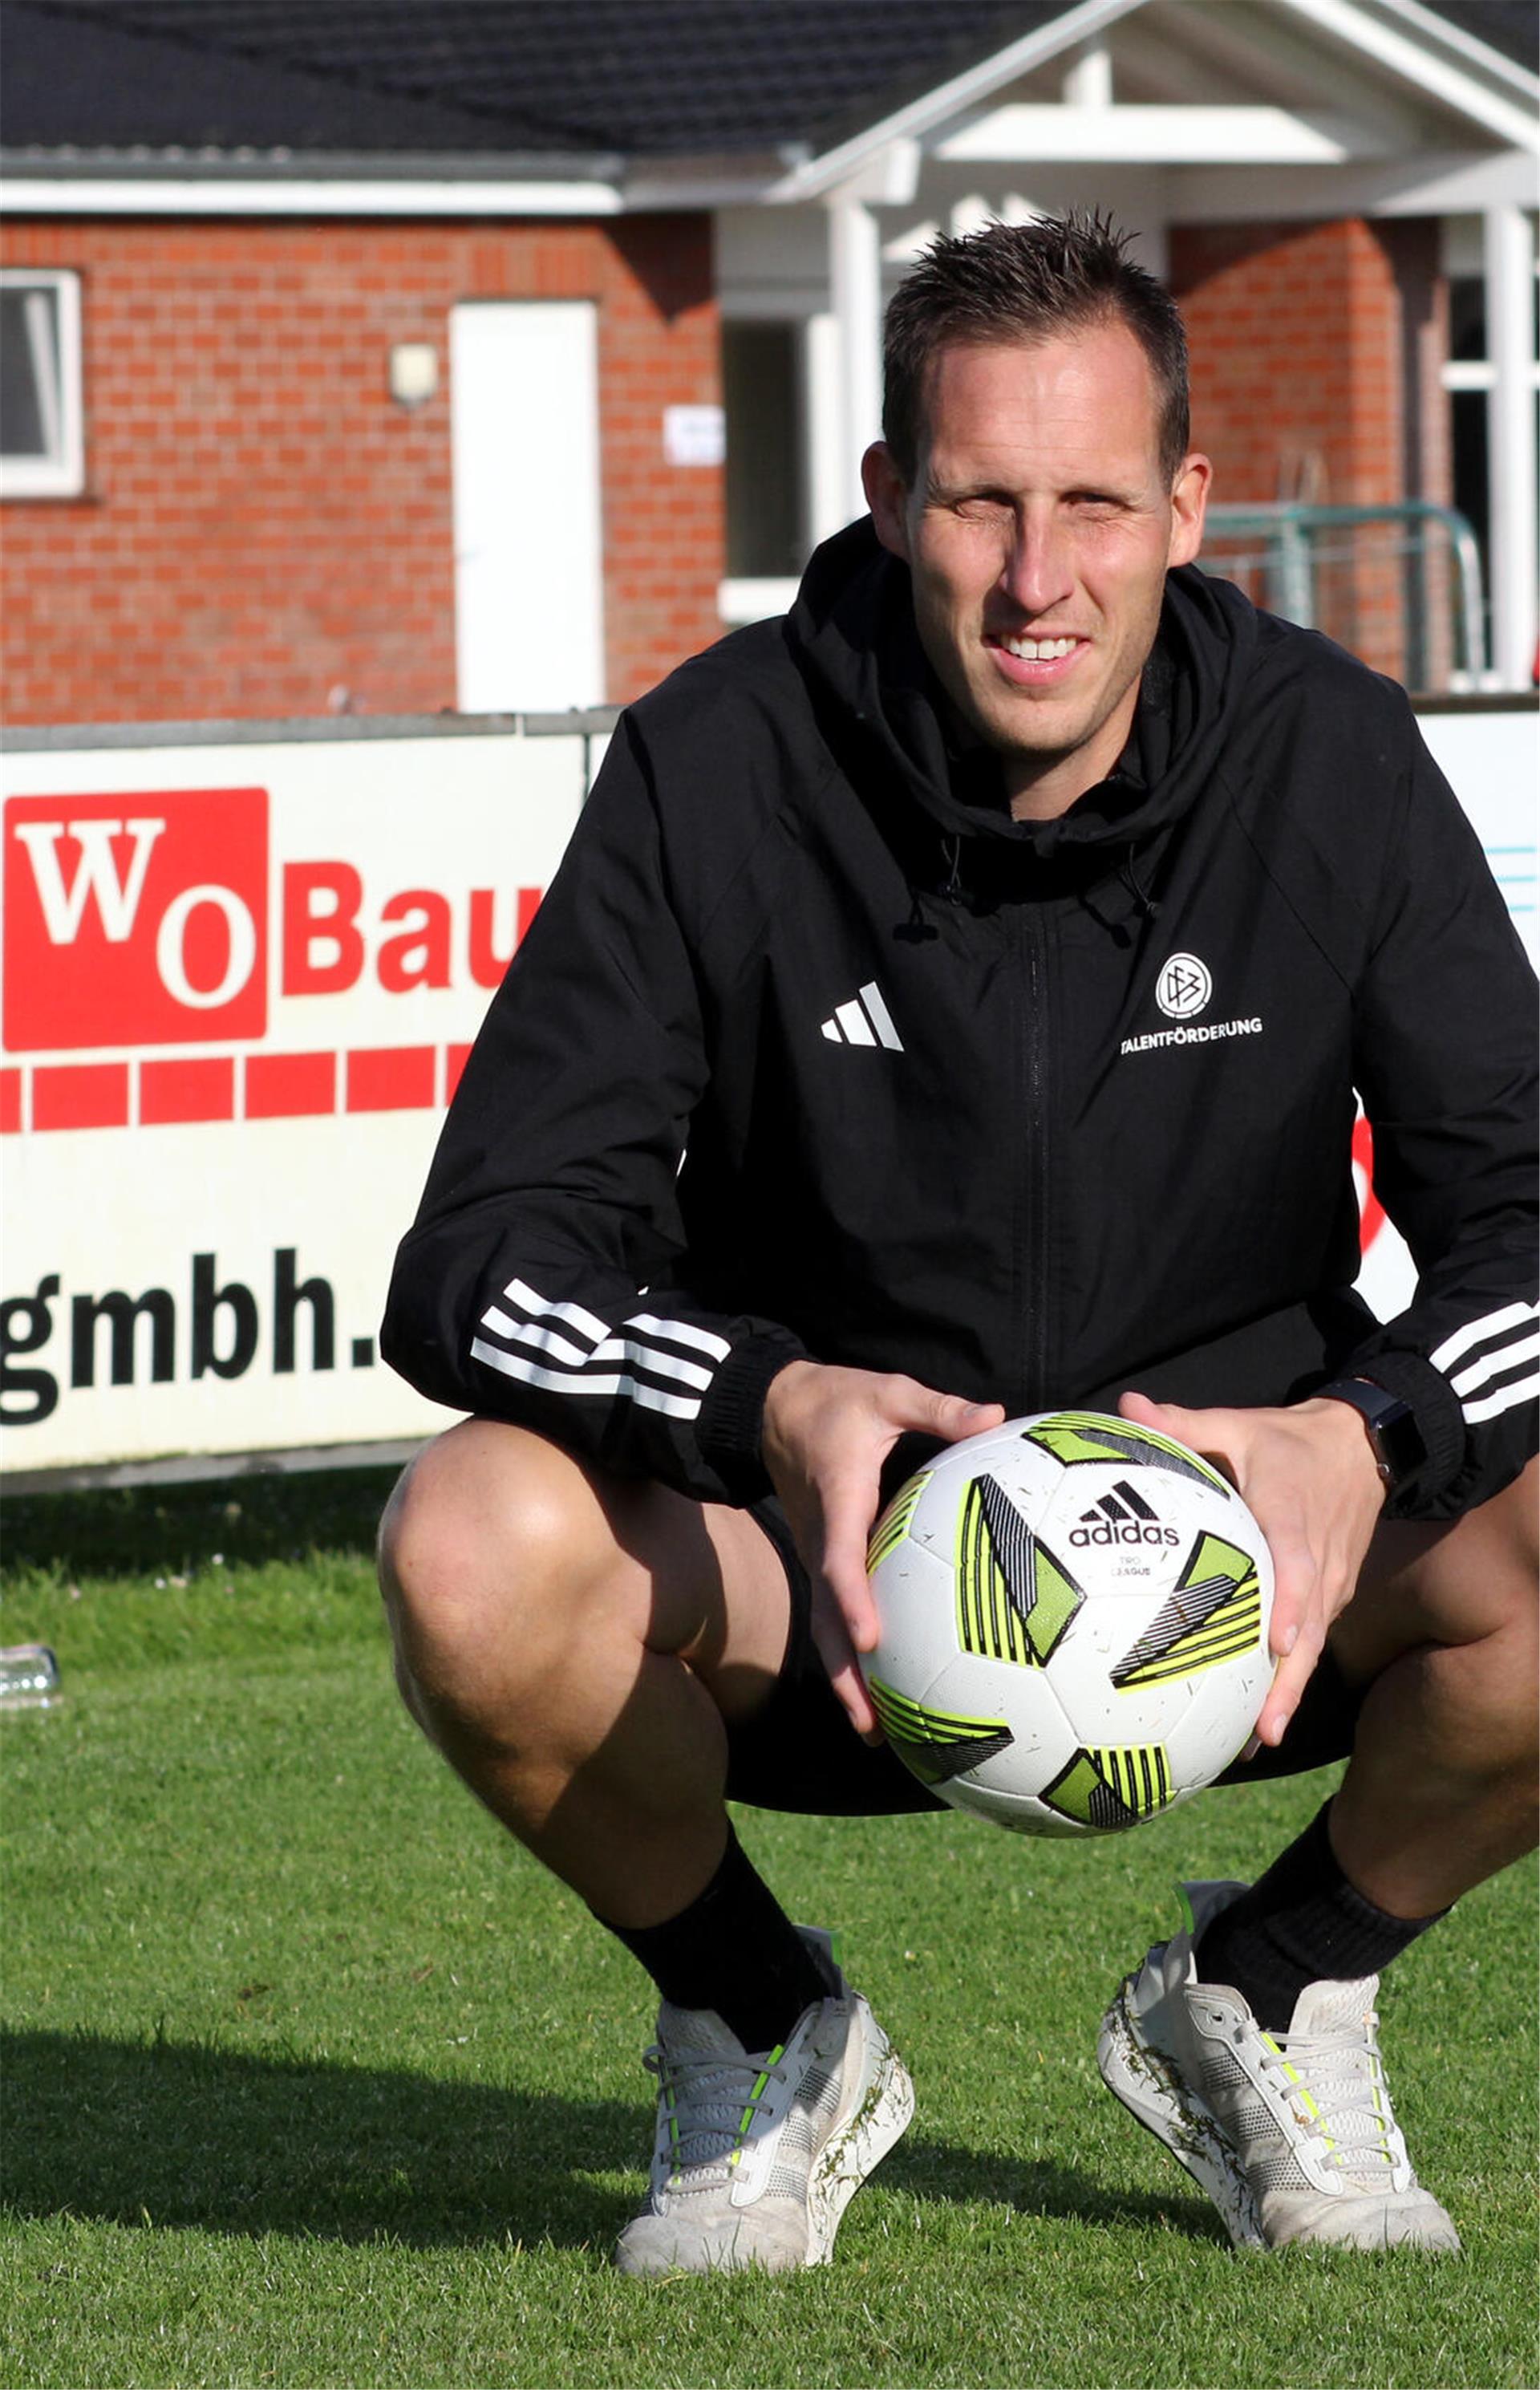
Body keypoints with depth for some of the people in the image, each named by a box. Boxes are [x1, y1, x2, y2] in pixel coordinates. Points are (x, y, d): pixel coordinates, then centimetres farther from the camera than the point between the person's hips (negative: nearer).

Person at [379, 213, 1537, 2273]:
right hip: (814, 1559, -1)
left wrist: (1369, 1438, -34)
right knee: (473, 1543, -32)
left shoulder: (1330, 762, -9)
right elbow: (485, 1254, -17)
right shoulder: (720, 768, -13)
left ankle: (1272, 1998, 3)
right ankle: (762, 2041, -1)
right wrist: (769, 1406, -37)